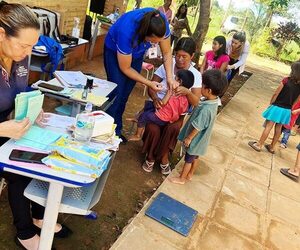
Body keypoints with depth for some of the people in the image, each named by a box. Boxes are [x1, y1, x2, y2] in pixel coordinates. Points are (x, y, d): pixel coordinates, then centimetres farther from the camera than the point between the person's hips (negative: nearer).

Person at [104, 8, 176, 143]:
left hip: (136, 53, 4)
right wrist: (149, 83, -28)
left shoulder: (161, 23, -31)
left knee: (125, 94, 6)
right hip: (115, 51, -4)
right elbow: (125, 68, -29)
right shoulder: (127, 32, -42)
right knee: (116, 92, -12)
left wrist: (169, 77, -30)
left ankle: (116, 131, 19)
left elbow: (167, 52, -17)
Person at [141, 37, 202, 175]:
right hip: (159, 105, 0)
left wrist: (187, 92, -32)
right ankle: (151, 156, 2)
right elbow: (151, 87, -3)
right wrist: (155, 98, -25)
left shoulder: (196, 75, -5)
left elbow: (195, 102, -10)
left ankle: (162, 157, -6)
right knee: (153, 129, -28)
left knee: (172, 128, -32)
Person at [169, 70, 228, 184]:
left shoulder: (206, 109, -37)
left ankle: (181, 178, 32)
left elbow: (198, 126, -28)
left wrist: (189, 138, -15)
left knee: (188, 159, 12)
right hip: (200, 139, 8)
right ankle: (190, 174, 45)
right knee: (195, 157, 25)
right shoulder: (213, 101, -8)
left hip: (196, 139, -8)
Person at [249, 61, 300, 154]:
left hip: (277, 107, -4)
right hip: (287, 110, 5)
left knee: (268, 126, 3)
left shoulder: (286, 80, -16)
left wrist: (271, 104, 1)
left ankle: (259, 145, 11)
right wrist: (289, 107, 18)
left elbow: (276, 94, -12)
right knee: (278, 128, 16)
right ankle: (272, 147, 28)